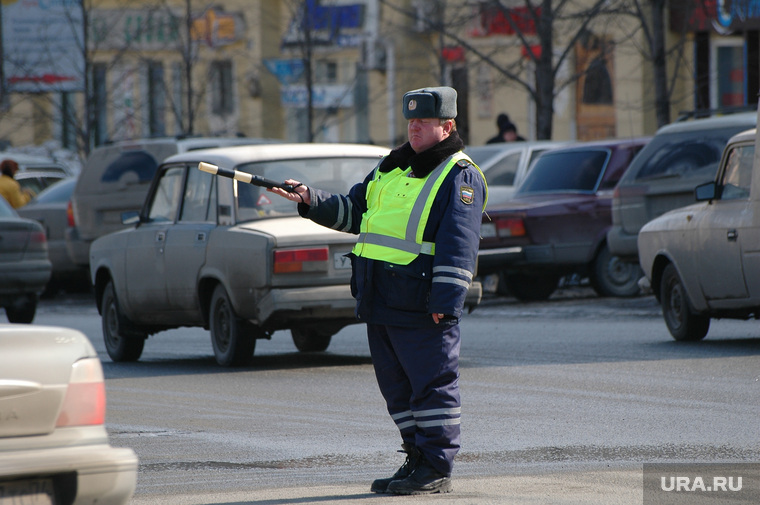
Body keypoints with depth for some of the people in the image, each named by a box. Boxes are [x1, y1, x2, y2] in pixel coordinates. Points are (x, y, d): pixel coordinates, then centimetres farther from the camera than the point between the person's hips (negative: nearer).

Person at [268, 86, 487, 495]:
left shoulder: (460, 177, -5)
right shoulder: (392, 167, 20)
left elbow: (458, 246, -13)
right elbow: (353, 210, 28)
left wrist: (445, 301, -20)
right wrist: (311, 202, 11)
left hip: (421, 306, -8)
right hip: (380, 300, 8)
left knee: (432, 385, -4)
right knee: (398, 386, 12)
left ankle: (437, 471, 0)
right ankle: (418, 460, 20)